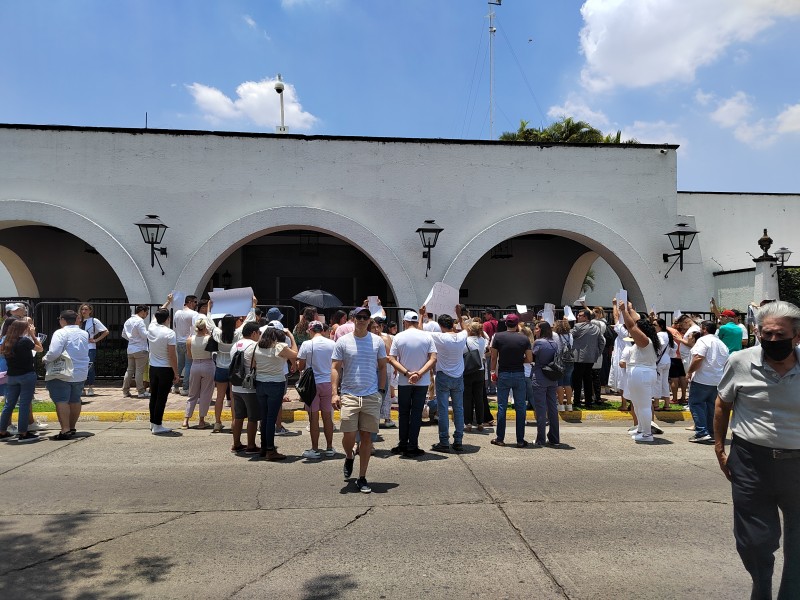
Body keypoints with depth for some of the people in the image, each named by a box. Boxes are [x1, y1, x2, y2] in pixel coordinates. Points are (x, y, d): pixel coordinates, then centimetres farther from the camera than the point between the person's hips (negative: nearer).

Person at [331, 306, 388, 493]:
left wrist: (381, 390, 6)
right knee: (348, 435, -5)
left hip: (371, 396, 1)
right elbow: (335, 368, 1)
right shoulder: (343, 341, 1)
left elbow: (382, 367, 12)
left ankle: (362, 478, 17)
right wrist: (335, 393, -8)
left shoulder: (378, 341, 6)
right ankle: (349, 457, 31)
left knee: (366, 437, 5)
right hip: (348, 395, -1)